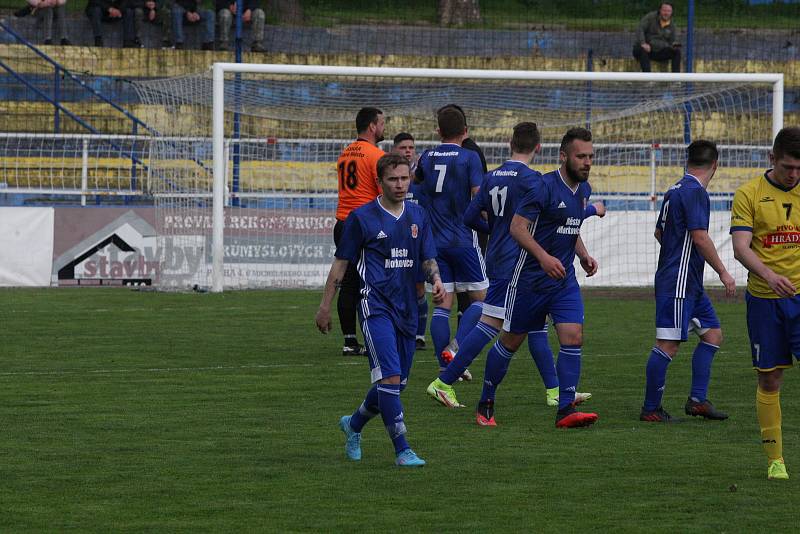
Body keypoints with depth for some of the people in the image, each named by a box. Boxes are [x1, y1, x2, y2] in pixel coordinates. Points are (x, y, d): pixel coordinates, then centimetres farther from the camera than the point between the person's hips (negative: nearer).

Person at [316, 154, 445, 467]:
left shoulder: (418, 217, 12)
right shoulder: (362, 217, -2)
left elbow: (427, 259, 14)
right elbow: (341, 262, 3)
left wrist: (436, 281, -9)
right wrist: (325, 306, 4)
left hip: (406, 309, 6)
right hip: (376, 306, -6)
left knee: (397, 383, 11)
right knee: (390, 377, -18)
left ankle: (354, 424, 36)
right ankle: (402, 450, -16)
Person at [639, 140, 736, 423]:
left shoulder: (676, 190, 15)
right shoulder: (695, 192, -14)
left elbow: (659, 232, 24)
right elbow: (700, 237, -20)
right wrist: (723, 272, -14)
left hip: (689, 283, 10)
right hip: (678, 283, -10)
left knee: (713, 333, 12)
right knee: (668, 345, -7)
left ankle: (697, 399, 11)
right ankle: (651, 409, -3)